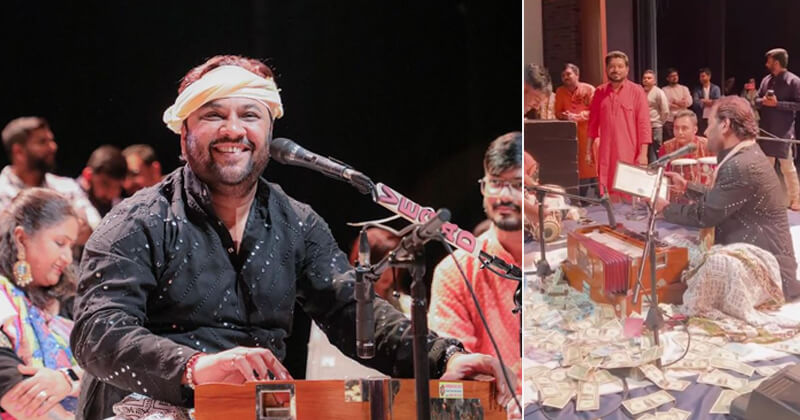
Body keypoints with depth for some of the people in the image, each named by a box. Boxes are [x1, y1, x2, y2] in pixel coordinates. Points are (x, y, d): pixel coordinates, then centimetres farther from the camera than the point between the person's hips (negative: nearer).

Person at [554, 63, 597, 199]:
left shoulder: (589, 89, -5)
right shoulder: (560, 91, 7)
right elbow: (558, 112, 10)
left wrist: (576, 116, -17)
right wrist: (564, 115, -13)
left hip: (589, 131, -3)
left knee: (593, 161, -5)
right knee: (578, 164, 1)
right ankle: (582, 197, 7)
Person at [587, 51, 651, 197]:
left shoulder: (637, 91, -1)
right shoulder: (600, 92, 10)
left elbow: (644, 124, -4)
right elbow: (593, 123, 15)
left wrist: (643, 153, -10)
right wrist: (588, 150, 12)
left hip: (629, 154, -3)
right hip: (605, 154, 3)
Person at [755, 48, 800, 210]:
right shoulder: (766, 80, 11)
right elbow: (757, 101, 14)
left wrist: (777, 103, -19)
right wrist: (763, 101, -9)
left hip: (783, 131, -6)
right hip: (766, 129, 7)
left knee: (787, 166, -4)